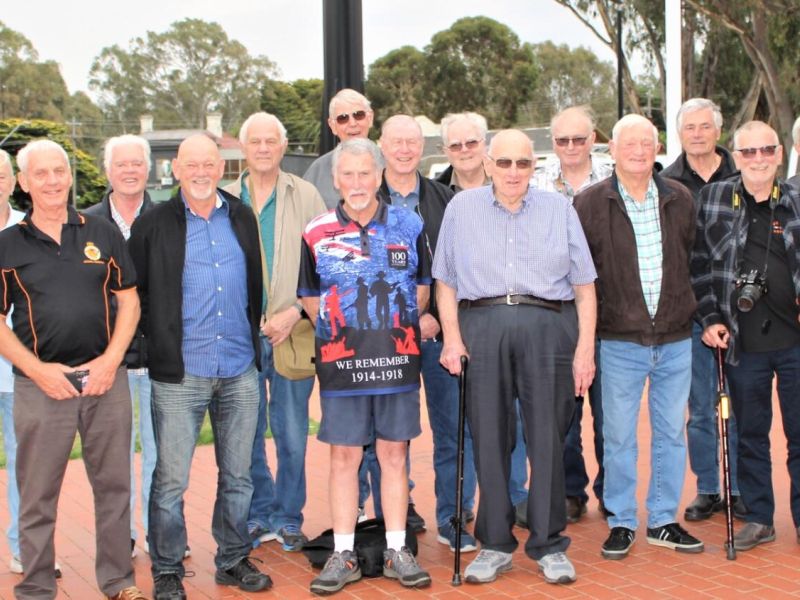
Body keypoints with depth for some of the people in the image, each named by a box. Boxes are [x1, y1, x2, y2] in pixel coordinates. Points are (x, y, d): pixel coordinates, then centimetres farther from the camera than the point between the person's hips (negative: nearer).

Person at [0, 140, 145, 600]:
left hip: (106, 380, 1)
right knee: (37, 496, 6)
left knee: (114, 486, 10)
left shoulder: (103, 234, 7)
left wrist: (110, 360, -6)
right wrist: (39, 370, -9)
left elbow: (129, 301, 7)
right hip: (40, 384, -1)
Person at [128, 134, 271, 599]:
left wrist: (255, 337, 13)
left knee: (237, 475, 12)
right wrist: (157, 342, -3)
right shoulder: (154, 224, 0)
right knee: (171, 479, -1)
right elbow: (133, 291, 1)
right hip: (180, 373, -3)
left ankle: (234, 560, 26)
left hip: (240, 371, 4)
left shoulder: (243, 218, 10)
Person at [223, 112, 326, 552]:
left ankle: (288, 517, 19)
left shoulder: (306, 196, 4)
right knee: (246, 433, 7)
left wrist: (296, 311, -11)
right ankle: (259, 515, 23)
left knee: (292, 434, 4)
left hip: (292, 331, -1)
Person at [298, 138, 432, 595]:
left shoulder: (409, 226, 4)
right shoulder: (317, 233, 1)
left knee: (394, 454, 7)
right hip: (341, 362, -1)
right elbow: (310, 297, 11)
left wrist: (400, 328, 10)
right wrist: (340, 333, 6)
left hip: (397, 359, 1)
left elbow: (422, 288, 15)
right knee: (344, 457, 4)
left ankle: (398, 551, 16)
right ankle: (343, 555, 13)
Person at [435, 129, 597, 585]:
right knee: (488, 438, 4)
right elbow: (446, 281, 12)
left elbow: (584, 284, 9)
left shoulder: (559, 209, 11)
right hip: (482, 328, 1)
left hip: (547, 329, 0)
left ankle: (549, 545, 13)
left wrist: (585, 348, 1)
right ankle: (495, 545, 16)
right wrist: (451, 337, -1)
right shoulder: (462, 208, 11)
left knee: (548, 439, 1)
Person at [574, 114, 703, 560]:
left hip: (675, 339, 3)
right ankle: (622, 523, 17)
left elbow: (695, 260, 14)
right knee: (619, 436, 4)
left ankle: (664, 520, 23)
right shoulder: (589, 204, -4)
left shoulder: (680, 199, 6)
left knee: (672, 434, 10)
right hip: (620, 342, -3)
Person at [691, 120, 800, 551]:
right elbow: (699, 265, 5)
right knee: (750, 434, 10)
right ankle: (758, 519, 22)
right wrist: (709, 318, -1)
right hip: (742, 342, 0)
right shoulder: (712, 199, 3)